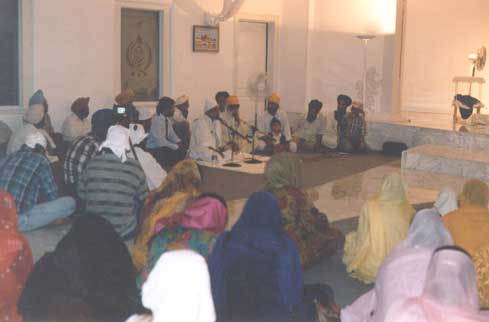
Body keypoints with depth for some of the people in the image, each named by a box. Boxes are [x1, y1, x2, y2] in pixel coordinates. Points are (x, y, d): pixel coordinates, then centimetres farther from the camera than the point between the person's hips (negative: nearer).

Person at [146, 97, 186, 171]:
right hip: (154, 149, -8)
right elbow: (160, 140, -25)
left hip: (163, 146, 8)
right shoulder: (156, 120, -20)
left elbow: (172, 135, 11)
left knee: (183, 150, -9)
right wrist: (176, 147, -22)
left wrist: (179, 142, -8)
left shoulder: (168, 119, 3)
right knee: (177, 152, -23)